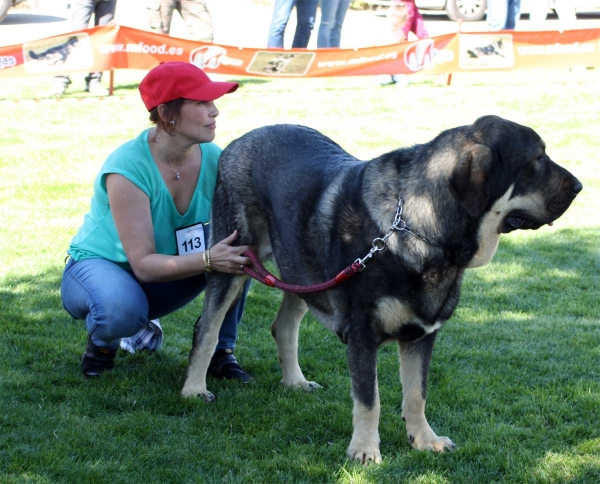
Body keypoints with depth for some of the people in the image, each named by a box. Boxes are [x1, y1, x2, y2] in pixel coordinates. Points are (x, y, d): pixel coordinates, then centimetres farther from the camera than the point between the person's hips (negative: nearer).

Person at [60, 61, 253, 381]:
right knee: (122, 308, -40)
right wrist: (207, 260, -46)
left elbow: (235, 227, -13)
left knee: (237, 245, -19)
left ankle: (221, 351, -6)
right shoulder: (128, 169, -31)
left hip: (163, 279, 5)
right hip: (98, 267, -5)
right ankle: (103, 341, -2)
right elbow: (143, 264, -32)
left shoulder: (212, 159, -15)